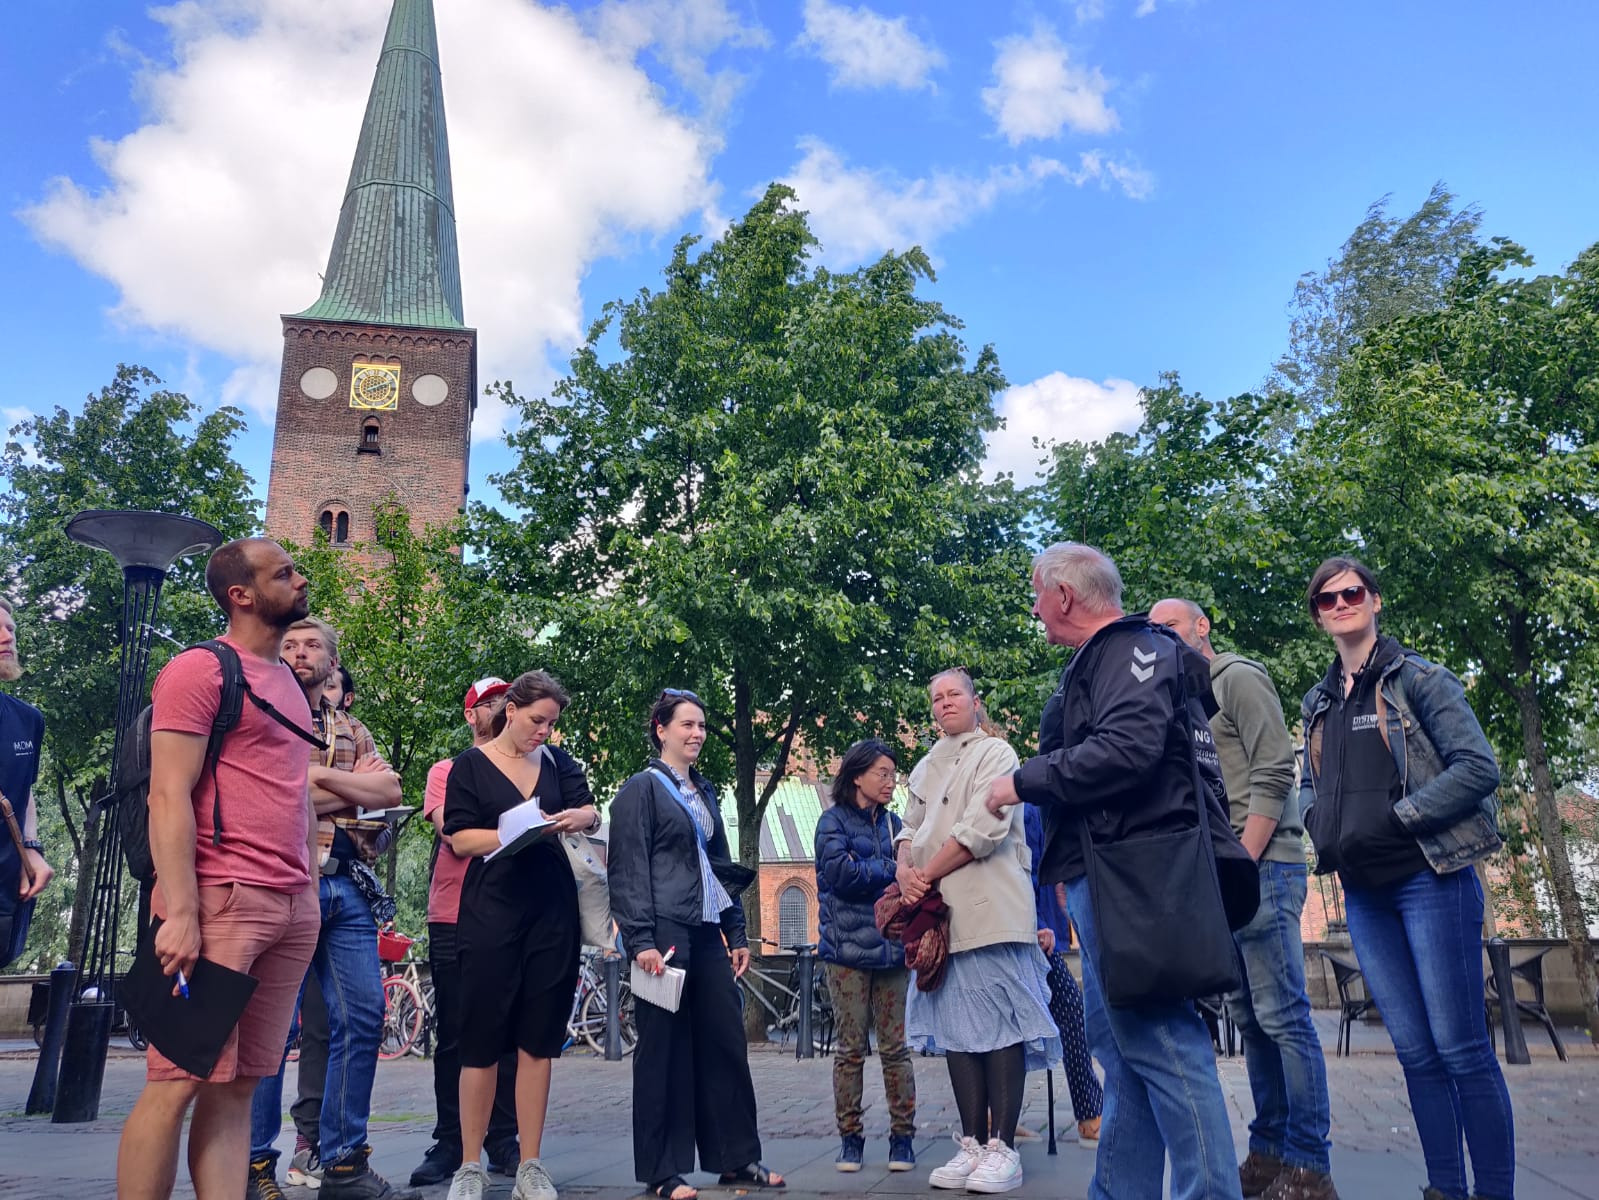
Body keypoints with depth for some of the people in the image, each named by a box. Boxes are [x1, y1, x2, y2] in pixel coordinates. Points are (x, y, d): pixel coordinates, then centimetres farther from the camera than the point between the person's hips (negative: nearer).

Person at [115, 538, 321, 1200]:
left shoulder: (289, 682, 20)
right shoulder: (201, 670, -3)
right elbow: (169, 796, -11)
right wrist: (179, 913, -18)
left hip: (294, 908, 7)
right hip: (221, 900, -7)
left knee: (237, 1083, 8)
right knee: (180, 1081, -5)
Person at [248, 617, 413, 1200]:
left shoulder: (351, 731, 19)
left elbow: (389, 790, 3)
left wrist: (313, 774, -8)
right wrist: (349, 785, -7)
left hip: (346, 887, 5)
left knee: (363, 1016, 2)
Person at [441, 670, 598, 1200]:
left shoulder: (558, 761, 11)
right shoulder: (471, 765, 2)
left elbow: (592, 813, 2)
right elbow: (460, 838, -4)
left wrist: (576, 817, -21)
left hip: (553, 913, 3)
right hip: (491, 913, -3)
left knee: (538, 1040, 5)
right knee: (482, 1040, 1)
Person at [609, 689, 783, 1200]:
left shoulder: (704, 791, 18)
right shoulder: (641, 789, -3)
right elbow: (628, 871, -9)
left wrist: (737, 934, 17)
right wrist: (641, 940, -17)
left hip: (708, 933, 7)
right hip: (665, 932, -7)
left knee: (726, 1041, 7)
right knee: (664, 1048, 1)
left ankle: (735, 1157, 19)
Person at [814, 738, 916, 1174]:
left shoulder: (892, 824, 14)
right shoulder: (834, 821, 2)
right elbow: (841, 872, -12)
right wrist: (892, 870, -6)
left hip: (892, 947, 3)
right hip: (849, 948, -3)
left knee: (895, 1047, 2)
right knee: (850, 1048, 2)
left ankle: (902, 1136, 12)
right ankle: (850, 1137, 14)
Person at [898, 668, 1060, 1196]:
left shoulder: (995, 752, -1)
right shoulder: (926, 768, 19)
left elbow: (983, 828, -13)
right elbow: (911, 828, 18)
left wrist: (926, 875, -8)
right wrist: (904, 870, -4)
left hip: (990, 908, -7)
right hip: (938, 913, 7)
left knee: (999, 1022, -4)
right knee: (956, 1024, 7)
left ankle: (1003, 1147, 1)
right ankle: (972, 1143, 13)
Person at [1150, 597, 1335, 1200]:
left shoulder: (1237, 677, -3)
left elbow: (1274, 775, -13)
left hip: (1260, 866, -8)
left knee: (1283, 1017, -7)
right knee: (1250, 1018, 11)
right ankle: (1269, 1151, 18)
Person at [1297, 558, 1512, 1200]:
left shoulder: (1418, 677, -3)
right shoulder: (1319, 701, 14)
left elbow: (1478, 768, -10)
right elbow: (1309, 784, 22)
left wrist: (1395, 819, -15)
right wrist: (1321, 826, 1)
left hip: (1429, 878, -5)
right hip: (1364, 892, 5)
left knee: (1460, 1048, -3)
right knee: (1415, 1050, 9)